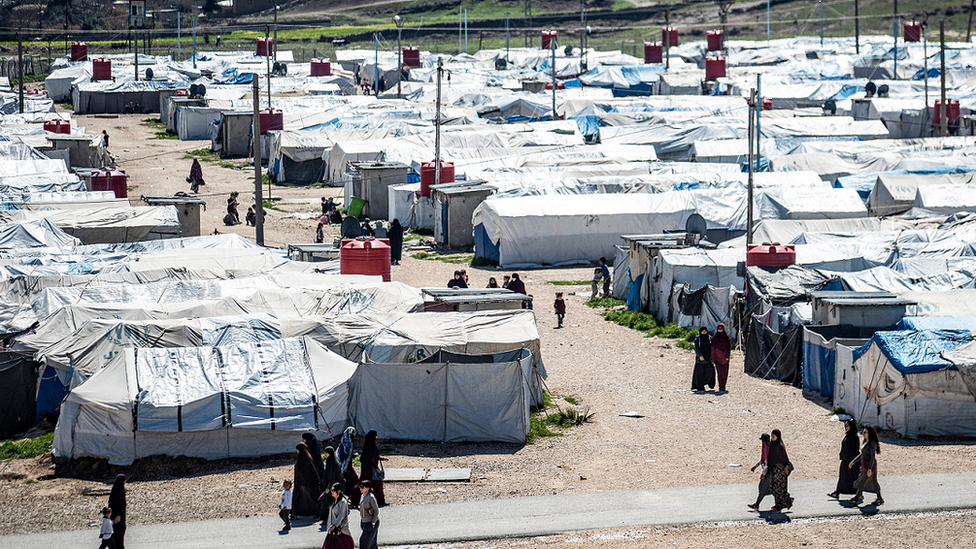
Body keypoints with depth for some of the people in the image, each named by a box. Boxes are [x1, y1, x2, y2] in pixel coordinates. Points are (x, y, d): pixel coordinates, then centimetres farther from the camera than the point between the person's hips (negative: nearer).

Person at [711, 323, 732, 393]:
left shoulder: (727, 337, 6)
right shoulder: (714, 338, 1)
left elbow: (729, 347, 2)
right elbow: (713, 349, 2)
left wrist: (727, 356, -12)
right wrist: (713, 359, -2)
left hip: (725, 358, 2)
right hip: (718, 357, -2)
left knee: (725, 372, 1)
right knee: (720, 372, -10)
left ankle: (723, 386, 11)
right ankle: (721, 387, -9)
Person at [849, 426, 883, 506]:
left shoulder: (872, 443, -15)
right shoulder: (866, 442, 14)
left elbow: (873, 457, -19)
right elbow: (861, 454, 21)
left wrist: (870, 469, -24)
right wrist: (853, 462, 19)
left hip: (870, 465, -10)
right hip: (864, 465, 10)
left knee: (862, 482, -6)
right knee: (873, 482, 12)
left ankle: (856, 500, -3)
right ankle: (880, 499, 18)